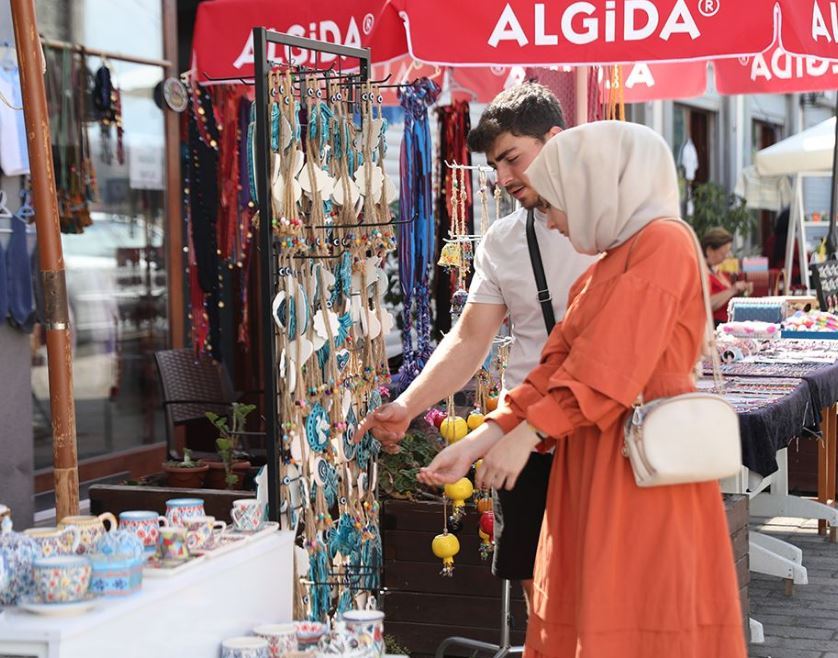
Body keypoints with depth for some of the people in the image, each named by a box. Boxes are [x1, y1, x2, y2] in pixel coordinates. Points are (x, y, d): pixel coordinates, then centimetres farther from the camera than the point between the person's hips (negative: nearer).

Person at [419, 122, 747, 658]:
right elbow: (556, 368, 11)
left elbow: (610, 366, -18)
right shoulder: (607, 267, 19)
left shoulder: (662, 243, -9)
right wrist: (475, 444, 2)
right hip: (595, 465, 9)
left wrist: (524, 434, -17)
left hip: (643, 465, -9)